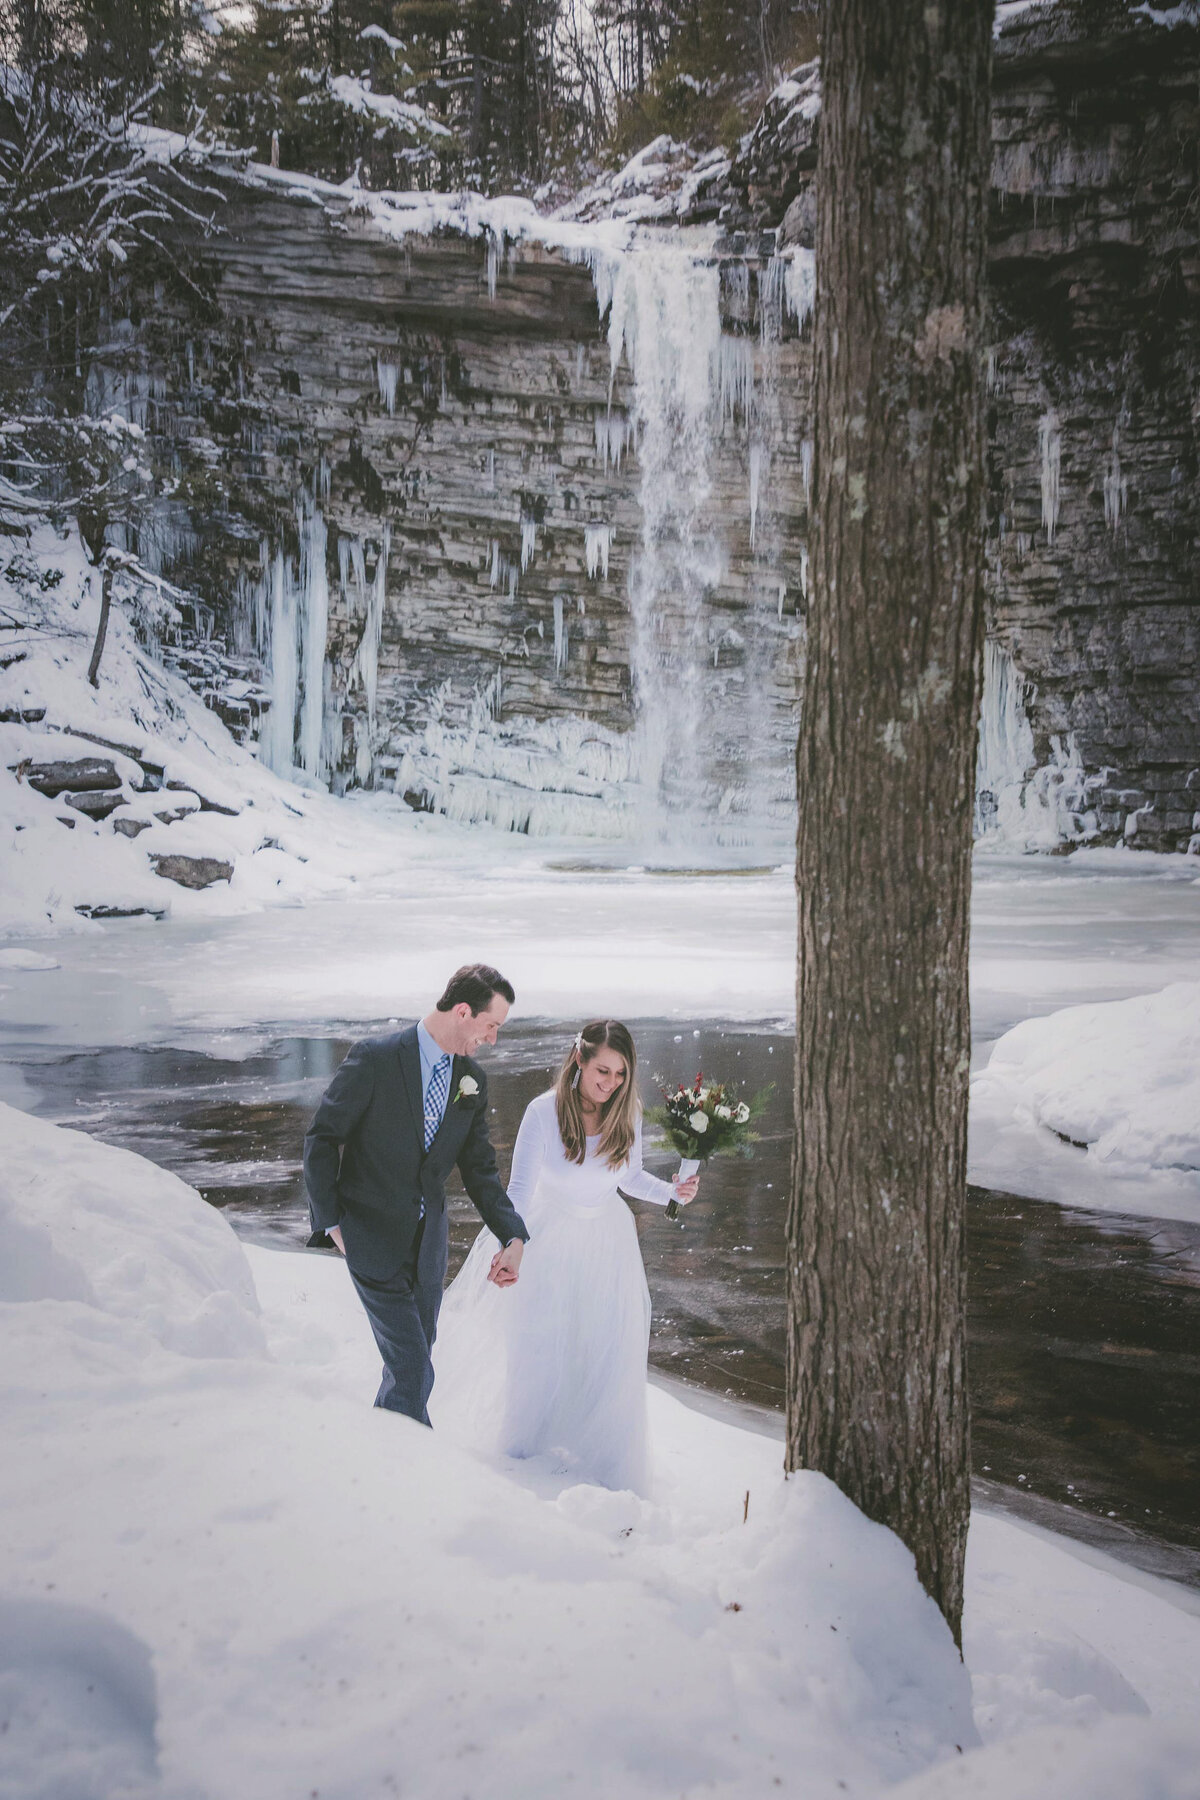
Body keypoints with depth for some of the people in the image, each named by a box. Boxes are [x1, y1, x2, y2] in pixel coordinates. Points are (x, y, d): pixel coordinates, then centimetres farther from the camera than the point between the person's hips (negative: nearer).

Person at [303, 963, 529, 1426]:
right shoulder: (375, 1059, -16)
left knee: (415, 1357, 15)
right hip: (373, 1237, -6)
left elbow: (479, 1167, 7)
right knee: (413, 1369, -9)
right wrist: (331, 1220, -8)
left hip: (428, 1240, 6)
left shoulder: (472, 1080, 3)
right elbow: (322, 1138, -9)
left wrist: (513, 1237, -5)